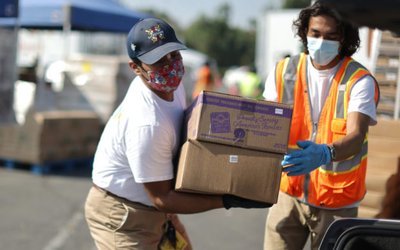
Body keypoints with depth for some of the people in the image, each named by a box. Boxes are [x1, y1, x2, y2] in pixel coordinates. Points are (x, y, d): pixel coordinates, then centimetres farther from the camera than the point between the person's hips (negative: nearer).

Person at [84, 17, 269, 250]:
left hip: (153, 206, 9)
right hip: (121, 217, -9)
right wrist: (227, 201, -25)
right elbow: (161, 198, -25)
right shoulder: (147, 124, -33)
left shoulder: (171, 83, -6)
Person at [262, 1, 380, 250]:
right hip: (289, 194, 2)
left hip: (337, 202, -2)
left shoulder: (359, 81, -11)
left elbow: (355, 137, -23)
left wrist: (324, 154, -45)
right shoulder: (284, 71, -1)